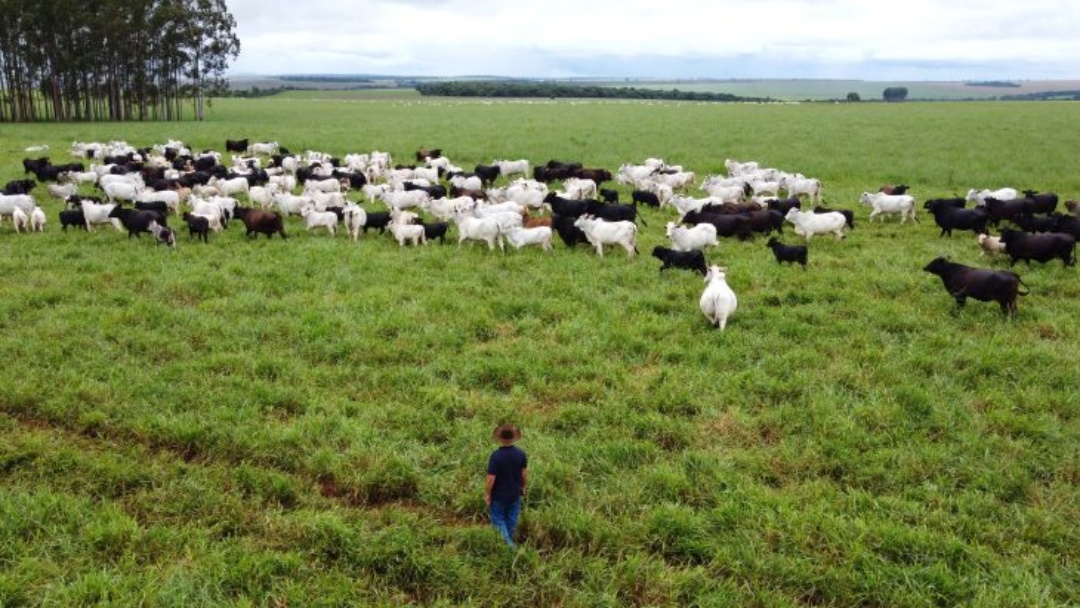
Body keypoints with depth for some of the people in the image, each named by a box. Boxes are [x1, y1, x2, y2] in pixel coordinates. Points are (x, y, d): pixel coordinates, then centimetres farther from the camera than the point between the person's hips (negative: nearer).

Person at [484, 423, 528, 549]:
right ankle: (510, 543, 36)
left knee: (498, 519, 15)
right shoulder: (521, 453, -13)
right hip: (515, 494, 4)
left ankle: (507, 541, -1)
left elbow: (491, 479, -21)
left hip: (499, 495, -4)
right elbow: (524, 474, -2)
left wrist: (487, 494, -7)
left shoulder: (495, 456, -26)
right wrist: (523, 487, 16)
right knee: (511, 519, 21)